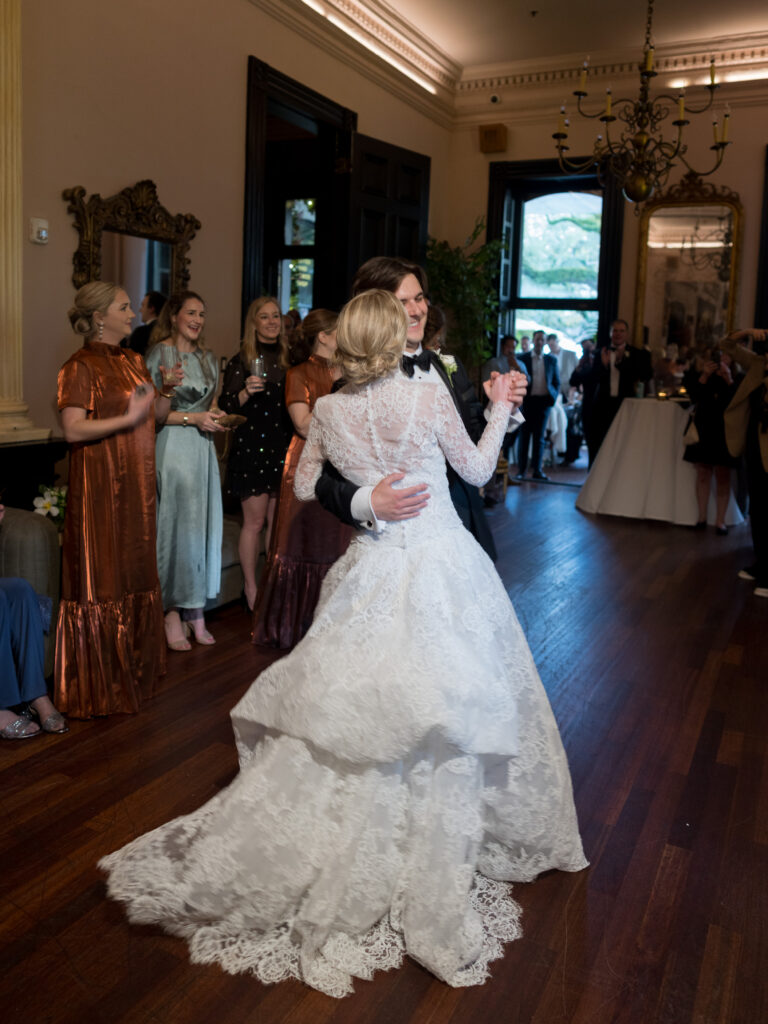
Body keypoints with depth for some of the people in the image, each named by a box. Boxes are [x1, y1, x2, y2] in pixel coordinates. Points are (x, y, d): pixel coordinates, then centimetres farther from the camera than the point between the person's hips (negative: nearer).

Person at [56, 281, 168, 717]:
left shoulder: (133, 360, 15)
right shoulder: (81, 366, -9)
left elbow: (157, 414, 17)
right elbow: (73, 429, -17)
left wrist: (168, 389, -1)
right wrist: (127, 419, -21)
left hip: (137, 484, 7)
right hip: (100, 484, -7)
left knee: (136, 572, 12)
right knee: (100, 577, -2)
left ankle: (135, 669, 26)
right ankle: (98, 685, 9)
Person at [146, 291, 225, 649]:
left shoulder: (208, 358, 16)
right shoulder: (159, 354, -3)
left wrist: (218, 417, 4)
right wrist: (193, 418, -13)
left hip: (202, 448, 6)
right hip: (172, 448, -6)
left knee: (201, 524, 5)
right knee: (174, 525, -4)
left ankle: (194, 611, 13)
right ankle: (172, 614, 4)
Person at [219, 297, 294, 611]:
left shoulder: (289, 359, 11)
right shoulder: (241, 361, -2)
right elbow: (225, 406, -6)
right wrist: (246, 391, -22)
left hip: (283, 447, 4)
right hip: (250, 447, -4)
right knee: (255, 521, -1)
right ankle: (251, 586, 11)